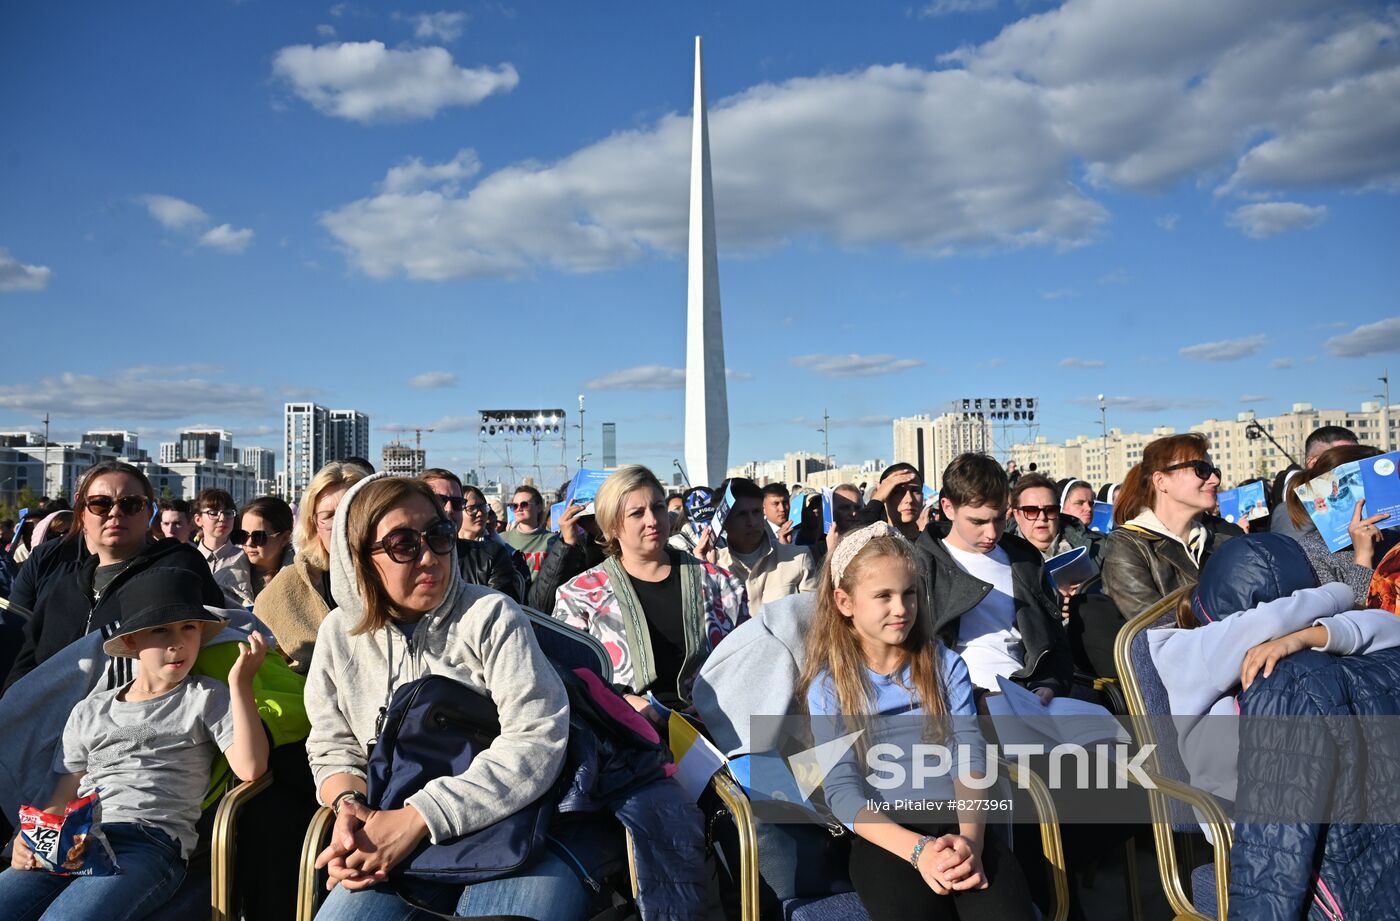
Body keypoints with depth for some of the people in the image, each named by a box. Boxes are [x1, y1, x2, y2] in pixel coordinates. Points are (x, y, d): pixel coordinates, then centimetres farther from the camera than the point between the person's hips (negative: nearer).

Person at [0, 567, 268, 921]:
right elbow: (64, 796, 22)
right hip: (75, 842, 5)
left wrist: (240, 683, -5)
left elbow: (250, 768, -3)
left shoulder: (208, 697, 11)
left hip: (153, 842, -4)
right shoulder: (90, 711, 25)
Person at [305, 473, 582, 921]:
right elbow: (333, 749, 12)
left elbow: (538, 738, -18)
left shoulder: (491, 615, -8)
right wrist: (349, 805, -12)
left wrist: (419, 816, -23)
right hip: (399, 844, 4)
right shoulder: (339, 633, 7)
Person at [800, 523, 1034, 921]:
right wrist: (917, 849, -21)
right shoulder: (829, 686, 2)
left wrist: (970, 837, -20)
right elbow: (842, 790, -6)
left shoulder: (945, 665, 8)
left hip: (956, 823, 2)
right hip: (885, 835, -2)